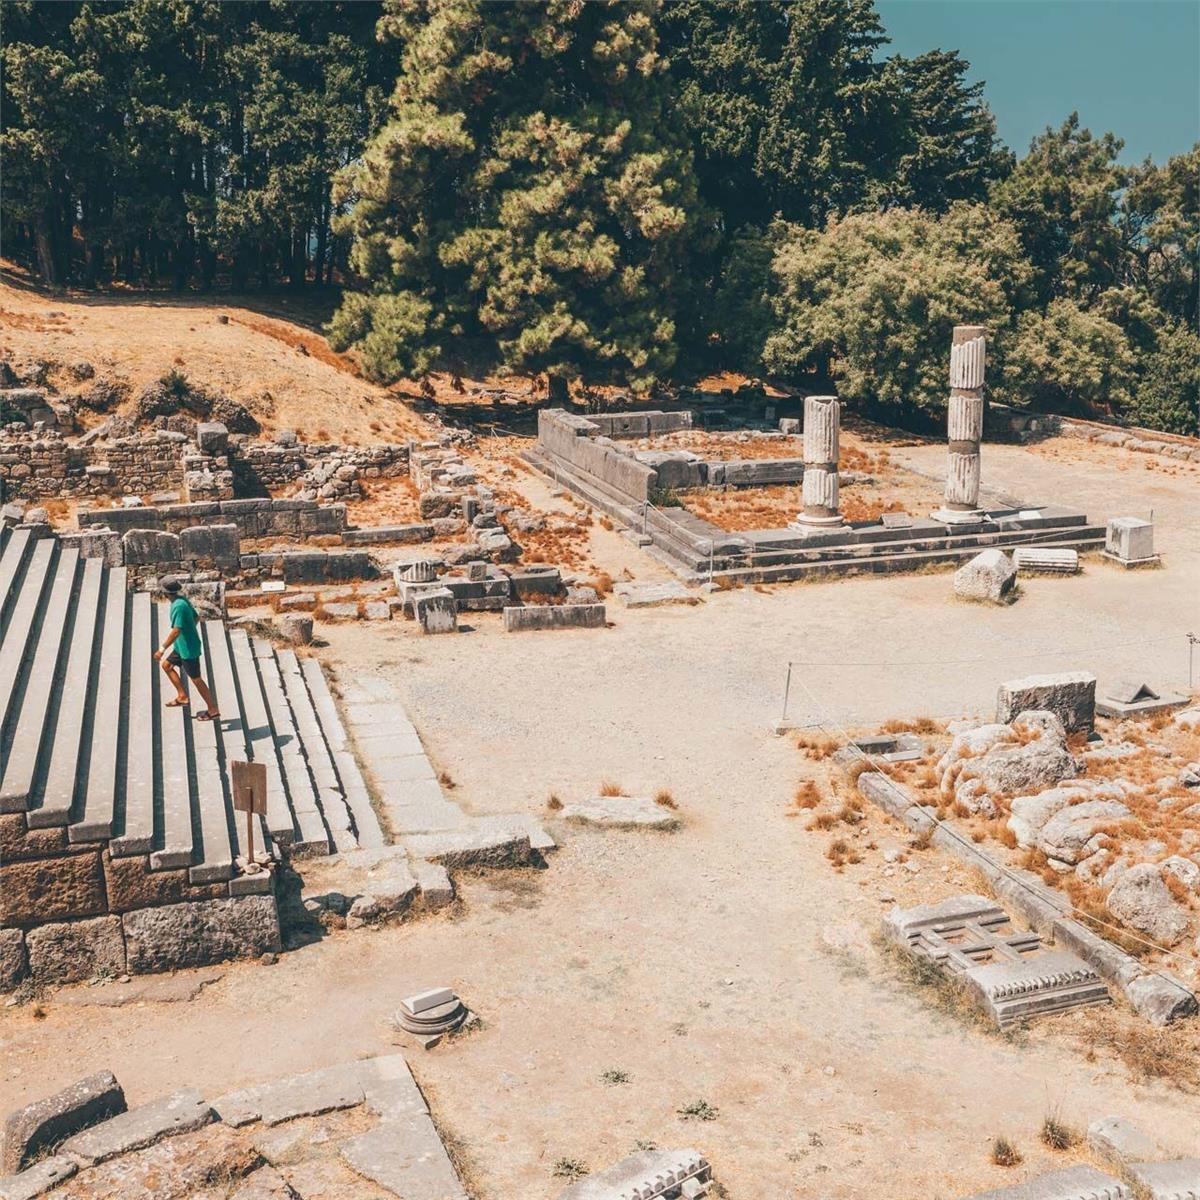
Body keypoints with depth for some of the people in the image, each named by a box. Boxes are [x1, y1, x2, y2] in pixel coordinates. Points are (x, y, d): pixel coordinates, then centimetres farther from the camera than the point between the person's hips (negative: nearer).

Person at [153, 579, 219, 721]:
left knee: (196, 679, 1)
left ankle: (213, 710, 9)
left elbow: (176, 631, -31)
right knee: (166, 665, 20)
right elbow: (195, 617, 16)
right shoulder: (184, 600, 3)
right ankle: (182, 696, 24)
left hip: (188, 649, -10)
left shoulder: (179, 606, -26)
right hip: (183, 646, 10)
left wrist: (162, 649, -28)